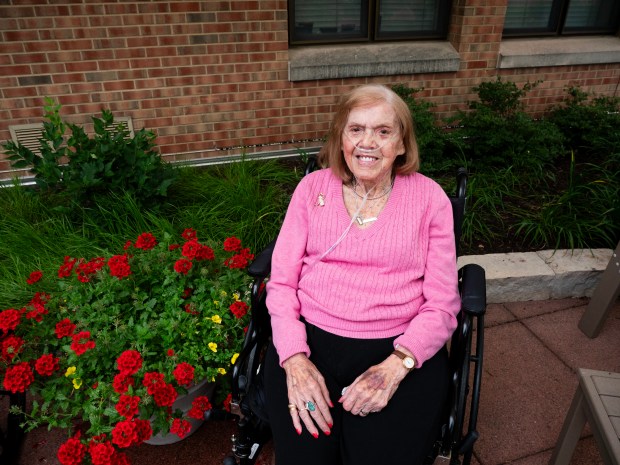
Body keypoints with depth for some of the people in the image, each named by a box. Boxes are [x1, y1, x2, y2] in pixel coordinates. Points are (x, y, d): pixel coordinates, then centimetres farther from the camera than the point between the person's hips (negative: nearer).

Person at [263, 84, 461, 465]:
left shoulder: (429, 198, 1)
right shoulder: (313, 187, 4)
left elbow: (442, 303, -2)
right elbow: (282, 281, 2)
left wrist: (395, 366, -17)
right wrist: (294, 358, -13)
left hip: (399, 348, 0)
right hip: (310, 339, 1)